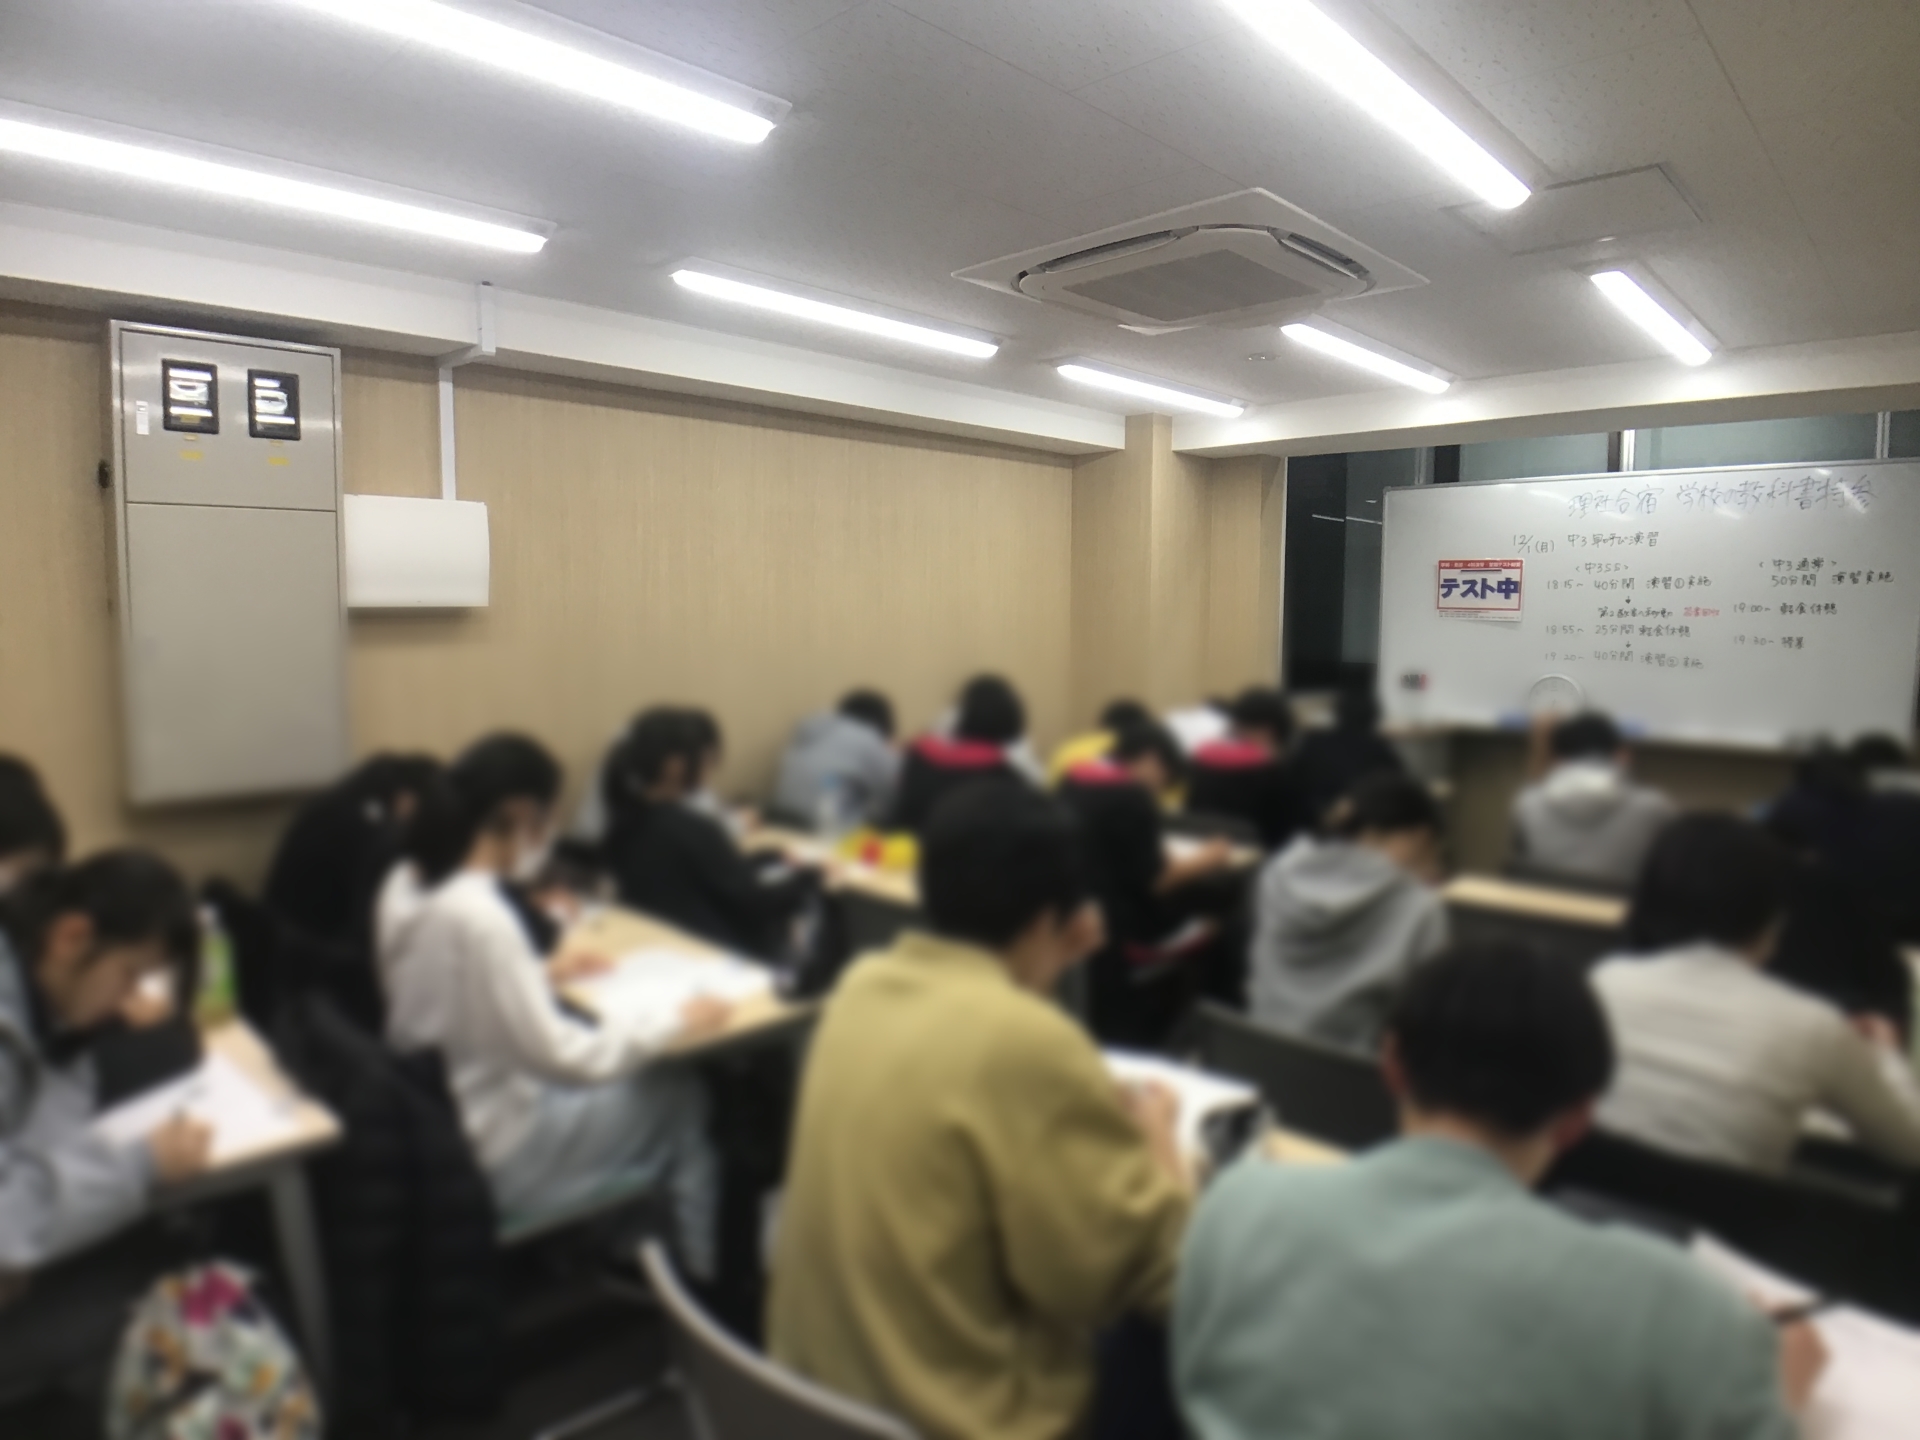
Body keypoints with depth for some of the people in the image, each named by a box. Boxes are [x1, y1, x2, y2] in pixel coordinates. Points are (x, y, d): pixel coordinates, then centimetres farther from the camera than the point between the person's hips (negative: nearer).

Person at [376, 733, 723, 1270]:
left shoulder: (406, 882, -3)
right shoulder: (479, 916, -30)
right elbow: (561, 1057, -27)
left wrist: (540, 975, 15)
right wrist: (677, 1025, -15)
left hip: (428, 1122, 9)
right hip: (480, 1164, -8)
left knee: (637, 1073, 20)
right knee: (677, 1097, 6)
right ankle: (694, 1278, 24)